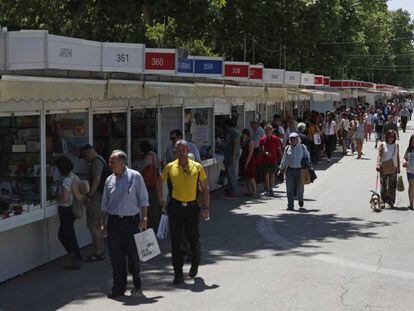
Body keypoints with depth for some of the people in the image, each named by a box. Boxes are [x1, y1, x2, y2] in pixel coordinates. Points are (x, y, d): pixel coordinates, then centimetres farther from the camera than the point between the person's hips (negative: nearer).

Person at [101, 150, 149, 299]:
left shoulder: (135, 177, -3)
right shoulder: (109, 180, 8)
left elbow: (143, 199, -2)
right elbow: (105, 204, 15)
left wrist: (144, 218, -7)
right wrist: (103, 222, 12)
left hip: (131, 220, -3)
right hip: (113, 221, 3)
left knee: (133, 254, 3)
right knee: (116, 256, 1)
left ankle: (137, 285, 25)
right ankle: (119, 288, 10)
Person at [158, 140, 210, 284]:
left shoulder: (197, 167, 0)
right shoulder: (170, 167, 1)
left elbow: (205, 188, 7)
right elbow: (160, 181, 18)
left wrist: (206, 207, 1)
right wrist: (161, 199, 7)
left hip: (192, 207, 0)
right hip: (175, 207, 0)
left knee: (194, 239, 8)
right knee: (176, 241, 1)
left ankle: (195, 265, 36)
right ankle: (178, 274, 8)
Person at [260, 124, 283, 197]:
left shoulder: (276, 139, -1)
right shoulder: (263, 139, 2)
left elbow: (279, 150, 3)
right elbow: (262, 150, 1)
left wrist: (280, 159, -1)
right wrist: (265, 152, -21)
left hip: (273, 160, -1)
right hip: (265, 160, 1)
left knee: (272, 175, 0)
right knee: (266, 175, 5)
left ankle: (271, 190, 3)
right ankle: (267, 189, 16)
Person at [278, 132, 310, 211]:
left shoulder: (303, 147, 2)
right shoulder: (287, 148, 7)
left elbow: (307, 157, 11)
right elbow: (284, 160, 15)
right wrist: (281, 168, 17)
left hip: (299, 170, -1)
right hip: (290, 170, 1)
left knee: (299, 187, 4)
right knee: (289, 189, -3)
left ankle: (300, 199, 36)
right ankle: (290, 205, 3)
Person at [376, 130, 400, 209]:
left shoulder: (396, 145, 6)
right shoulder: (383, 145, -2)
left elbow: (397, 156, 12)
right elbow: (379, 155, -8)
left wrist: (398, 167, 12)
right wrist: (378, 164, -21)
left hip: (393, 168, 2)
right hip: (383, 167, -2)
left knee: (392, 186, 1)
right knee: (383, 185, 2)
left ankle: (390, 202, 6)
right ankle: (383, 201, 6)